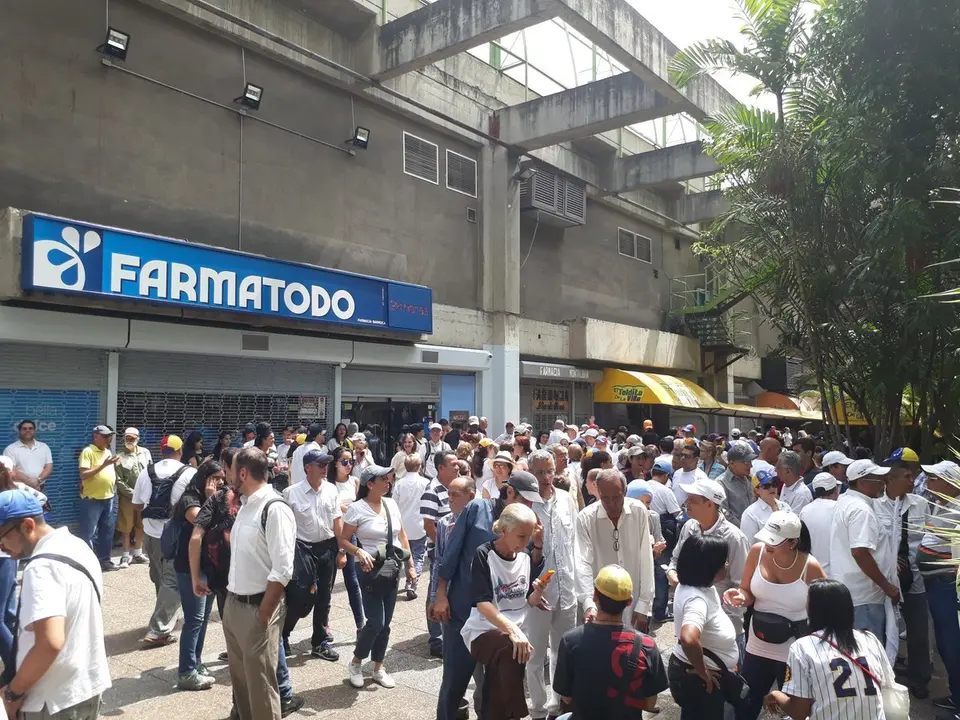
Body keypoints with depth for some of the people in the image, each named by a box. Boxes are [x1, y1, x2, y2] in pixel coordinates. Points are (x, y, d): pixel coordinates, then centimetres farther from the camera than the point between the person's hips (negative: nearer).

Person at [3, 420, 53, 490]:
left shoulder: (44, 447, 11)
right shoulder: (10, 449, 1)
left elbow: (49, 467, 5)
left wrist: (38, 480, -14)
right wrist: (29, 482, -19)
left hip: (39, 488, 3)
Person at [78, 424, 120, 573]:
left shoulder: (108, 452, 13)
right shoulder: (88, 452, -10)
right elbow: (83, 475, -18)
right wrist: (103, 465, -23)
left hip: (109, 498, 7)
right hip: (92, 499, -7)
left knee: (107, 532, 12)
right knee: (89, 533, -2)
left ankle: (104, 560, 21)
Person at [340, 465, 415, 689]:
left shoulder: (391, 504, 3)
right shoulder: (357, 509, -12)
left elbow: (402, 536, 12)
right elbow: (343, 540, -8)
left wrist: (410, 565, 9)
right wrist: (359, 552, -26)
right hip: (371, 571, -5)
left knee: (385, 623, 10)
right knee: (376, 622, -8)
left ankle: (378, 669, 25)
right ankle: (356, 662, 17)